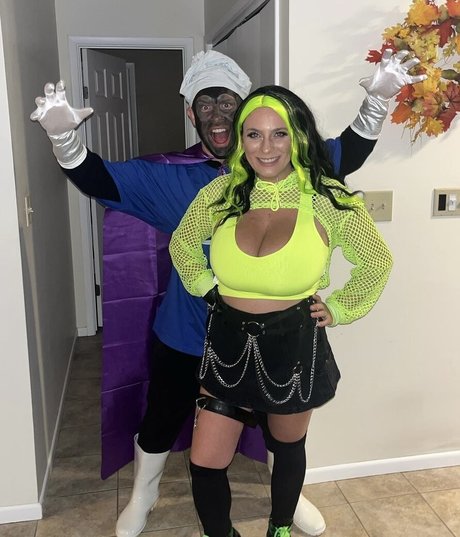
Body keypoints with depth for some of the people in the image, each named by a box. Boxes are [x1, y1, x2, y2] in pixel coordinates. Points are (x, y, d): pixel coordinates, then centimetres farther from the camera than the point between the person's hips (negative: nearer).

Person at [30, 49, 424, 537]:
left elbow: (346, 154, -3)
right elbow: (98, 180, -13)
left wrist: (378, 99, -17)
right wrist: (63, 135, -32)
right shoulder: (168, 176, -10)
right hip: (186, 334, -1)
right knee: (161, 422, 19)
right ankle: (142, 498, 52)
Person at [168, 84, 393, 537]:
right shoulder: (222, 193, -6)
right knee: (205, 463, 7)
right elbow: (182, 245, 12)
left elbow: (376, 264, 2)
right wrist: (207, 287, 4)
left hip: (293, 345, -2)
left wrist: (337, 309, -1)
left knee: (287, 448, 22)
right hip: (228, 342, 2)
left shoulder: (328, 202, -13)